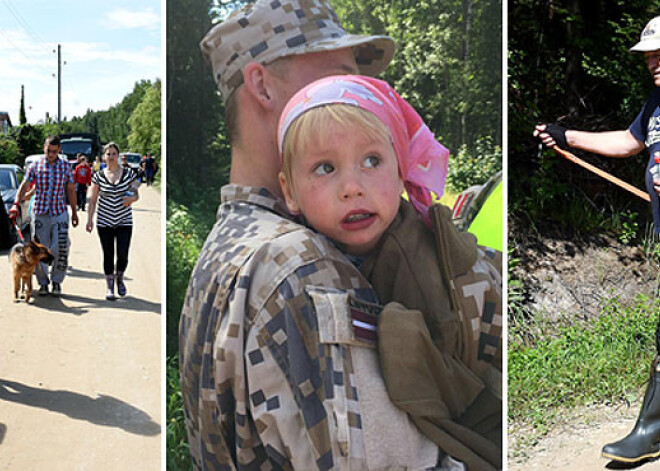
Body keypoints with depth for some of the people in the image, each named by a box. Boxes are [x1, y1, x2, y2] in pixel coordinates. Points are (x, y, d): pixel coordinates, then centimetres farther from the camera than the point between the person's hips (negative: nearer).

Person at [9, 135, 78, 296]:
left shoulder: (66, 167, 4)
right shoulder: (35, 166, 1)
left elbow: (70, 190, 9)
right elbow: (24, 186, -4)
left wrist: (74, 212, 9)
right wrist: (16, 204, -19)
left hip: (60, 212, 0)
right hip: (39, 213, 0)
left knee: (60, 248, -9)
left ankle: (56, 281, 9)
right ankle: (43, 283, 17)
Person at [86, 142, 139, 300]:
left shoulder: (129, 173, 2)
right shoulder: (98, 176, 2)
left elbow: (136, 195, 8)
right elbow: (92, 199, 5)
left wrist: (132, 198, -15)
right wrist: (89, 219, -1)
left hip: (124, 221, 0)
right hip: (104, 221, 0)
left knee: (123, 255, -7)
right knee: (108, 255, 4)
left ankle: (119, 279, 23)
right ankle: (109, 286, 18)